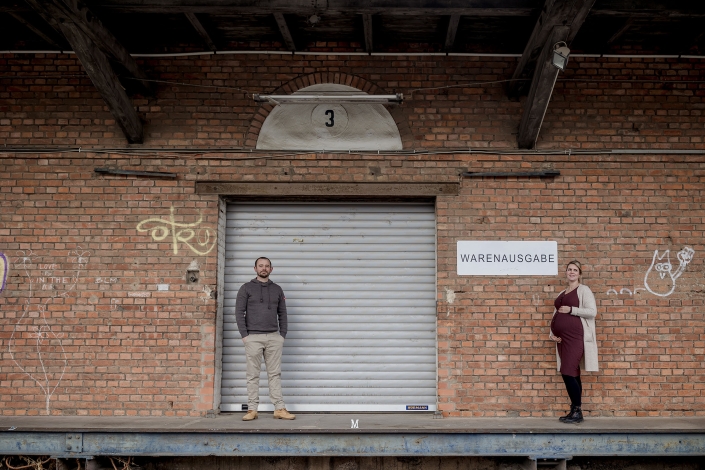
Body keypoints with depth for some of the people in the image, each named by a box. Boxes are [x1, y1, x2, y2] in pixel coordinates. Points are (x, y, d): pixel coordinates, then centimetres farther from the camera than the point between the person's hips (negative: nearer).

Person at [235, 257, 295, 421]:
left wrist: (283, 335, 3)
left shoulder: (277, 289, 13)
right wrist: (244, 335, -8)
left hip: (274, 337, 3)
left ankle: (279, 409, 3)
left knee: (275, 374, 3)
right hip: (253, 338, -2)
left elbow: (282, 314, 13)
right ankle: (252, 409, 4)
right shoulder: (246, 288, 4)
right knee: (253, 375, 1)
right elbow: (239, 312, -1)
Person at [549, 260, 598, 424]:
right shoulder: (562, 293, 20)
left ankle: (577, 411, -5)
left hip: (575, 336, -7)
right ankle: (574, 411, 11)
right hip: (562, 338, 7)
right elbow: (556, 314, 23)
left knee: (568, 373, -13)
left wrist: (571, 310, -15)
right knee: (572, 375, 8)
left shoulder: (583, 290, -1)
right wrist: (552, 332, 9)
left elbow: (592, 312, -10)